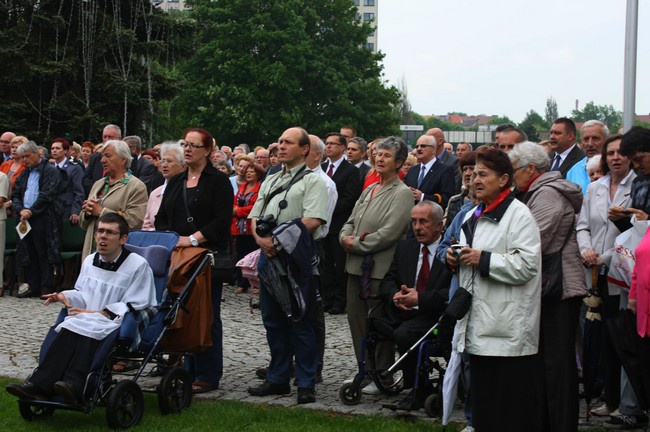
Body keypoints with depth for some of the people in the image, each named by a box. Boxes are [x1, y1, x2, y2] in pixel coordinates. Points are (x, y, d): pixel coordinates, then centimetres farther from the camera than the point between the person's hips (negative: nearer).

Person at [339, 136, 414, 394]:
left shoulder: (402, 193, -9)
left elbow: (389, 233, -18)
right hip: (357, 266, 8)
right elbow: (351, 221, 20)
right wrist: (346, 237, -2)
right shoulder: (370, 190, 16)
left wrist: (357, 244, -11)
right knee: (356, 318, 12)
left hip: (380, 268, -8)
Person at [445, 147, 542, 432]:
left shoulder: (518, 215, -10)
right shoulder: (473, 216, 18)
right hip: (480, 327, 9)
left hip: (509, 330, -9)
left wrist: (483, 259, -18)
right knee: (483, 407, 15)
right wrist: (455, 260, 8)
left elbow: (527, 265, -21)